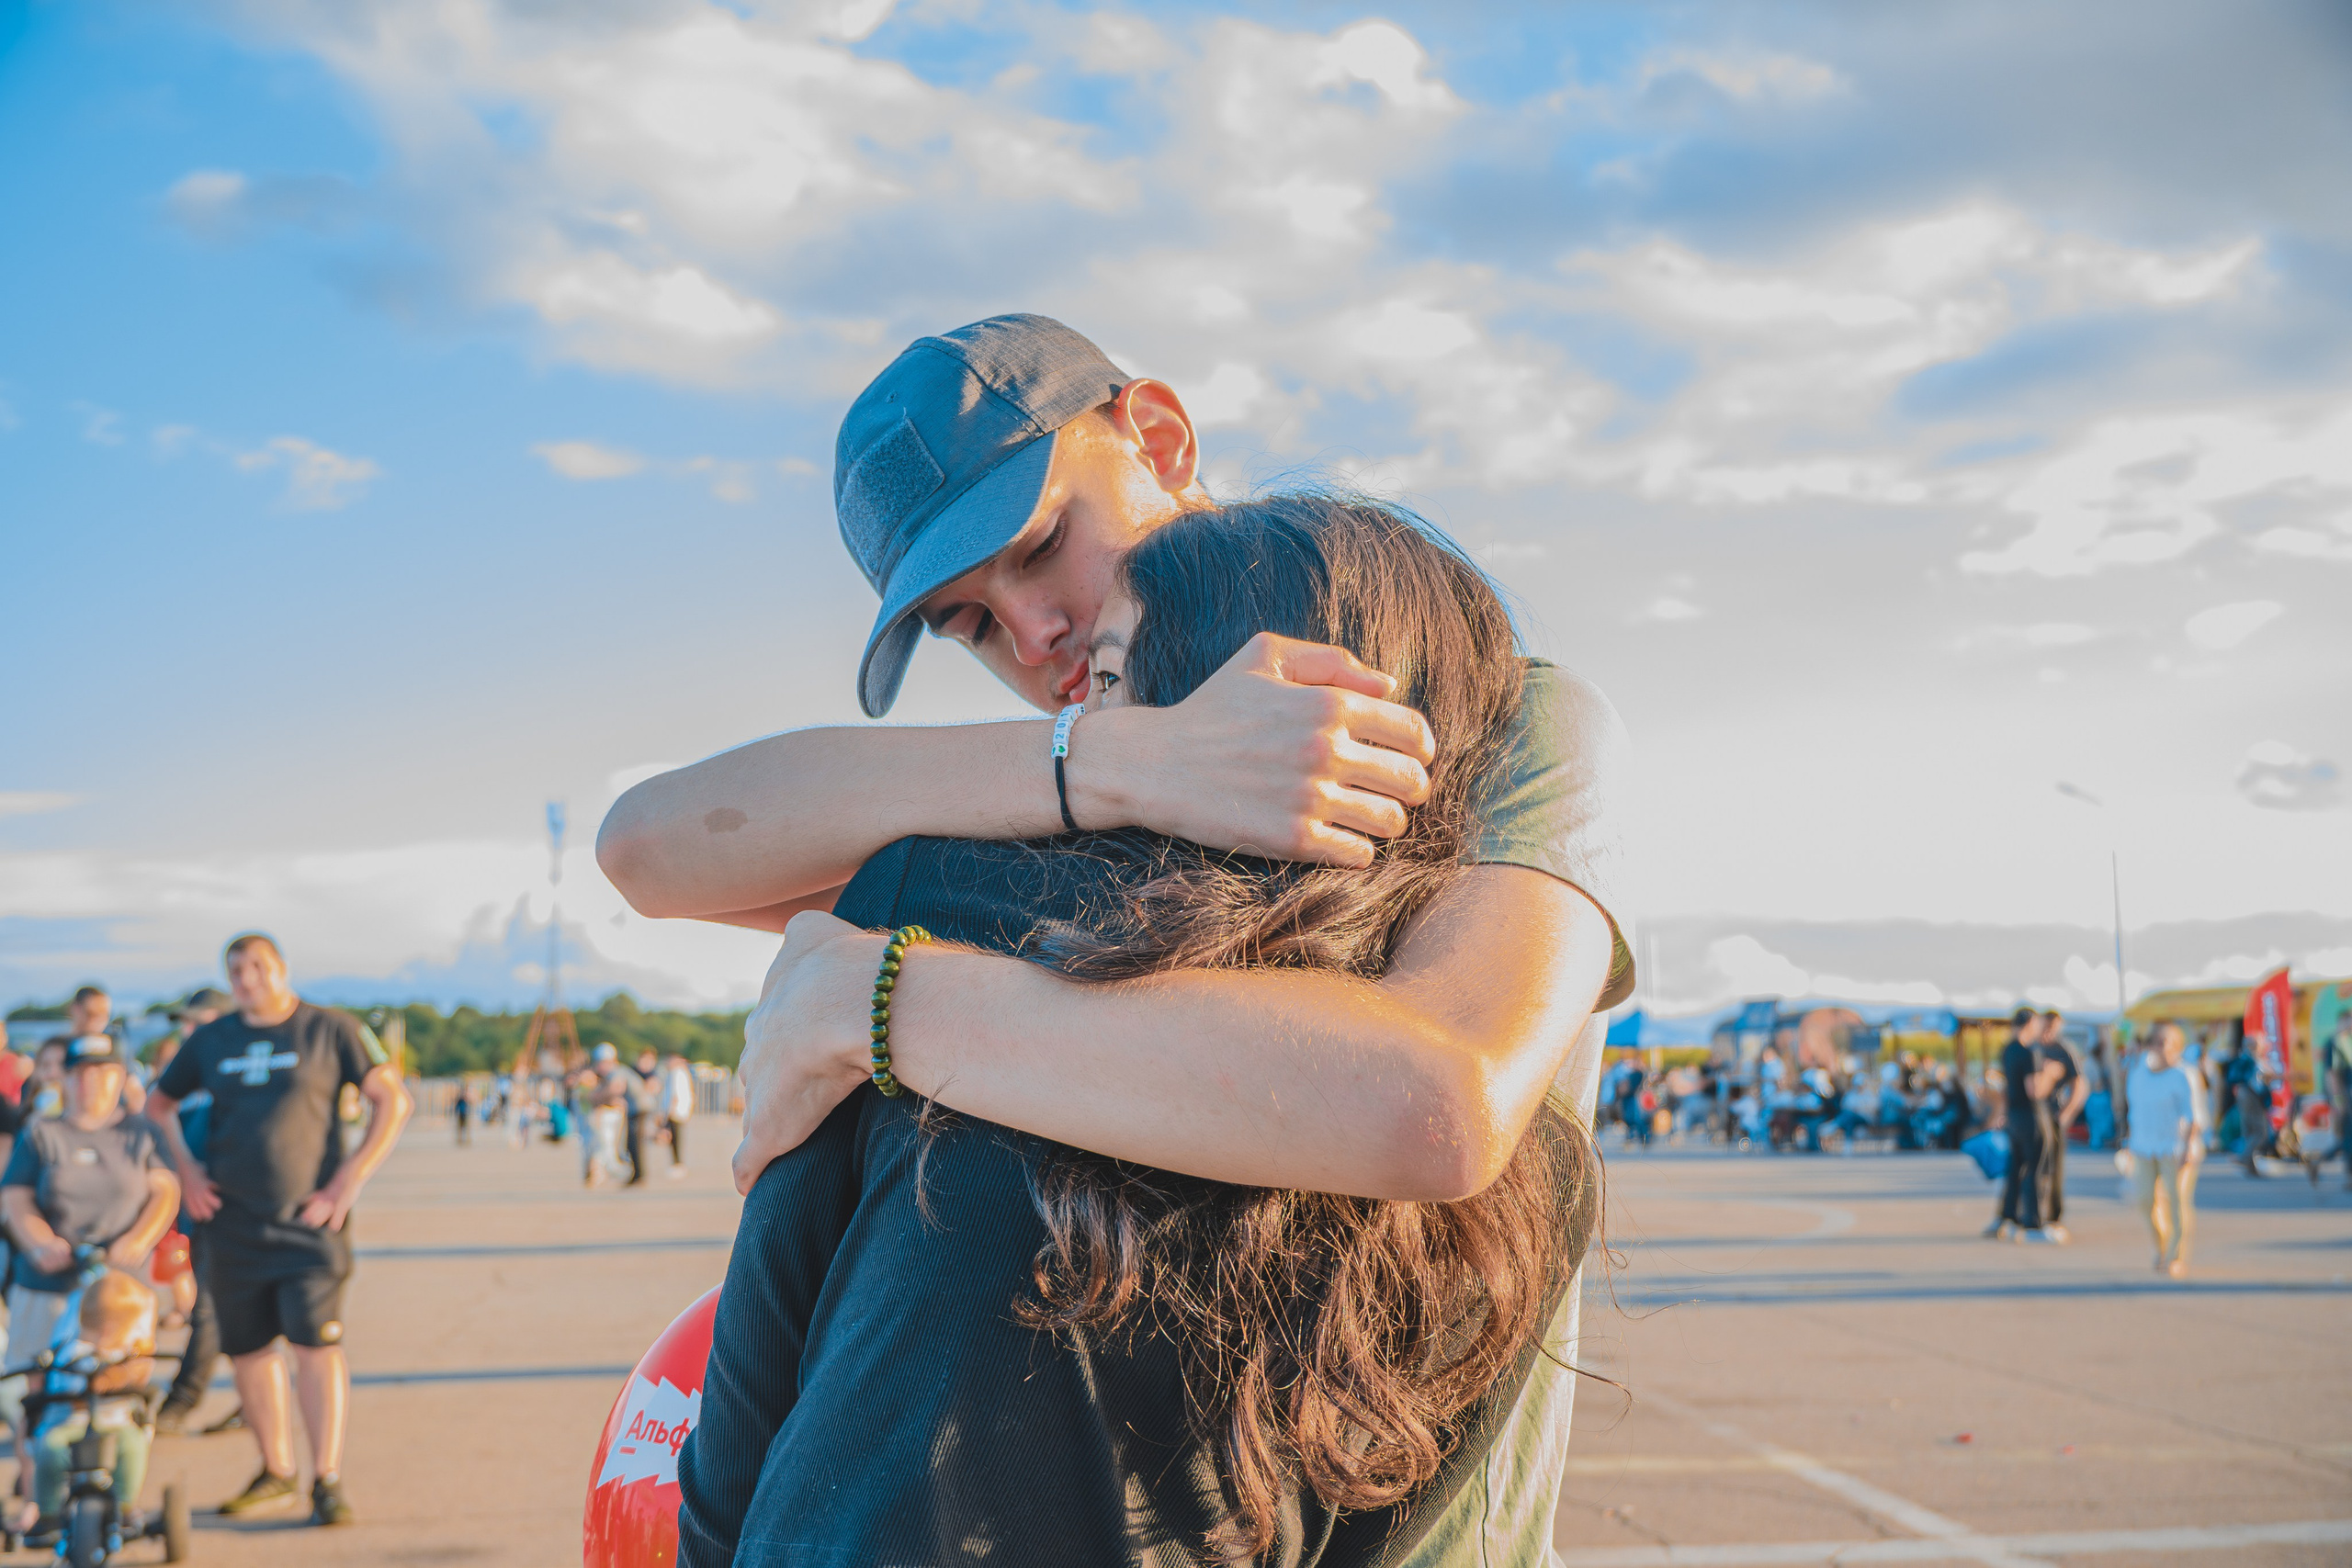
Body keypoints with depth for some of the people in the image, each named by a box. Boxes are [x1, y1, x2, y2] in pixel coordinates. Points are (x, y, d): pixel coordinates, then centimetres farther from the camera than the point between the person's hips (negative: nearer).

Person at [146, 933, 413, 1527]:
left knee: (316, 1341, -11)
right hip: (232, 1221, 4)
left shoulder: (328, 1029, -1)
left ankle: (327, 1480, -5)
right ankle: (275, 1472, 24)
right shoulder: (211, 1040, 9)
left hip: (308, 1218, -4)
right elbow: (159, 1105, 22)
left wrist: (349, 1181, -7)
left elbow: (392, 1100, -2)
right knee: (246, 1348, 9)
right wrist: (186, 1170, 8)